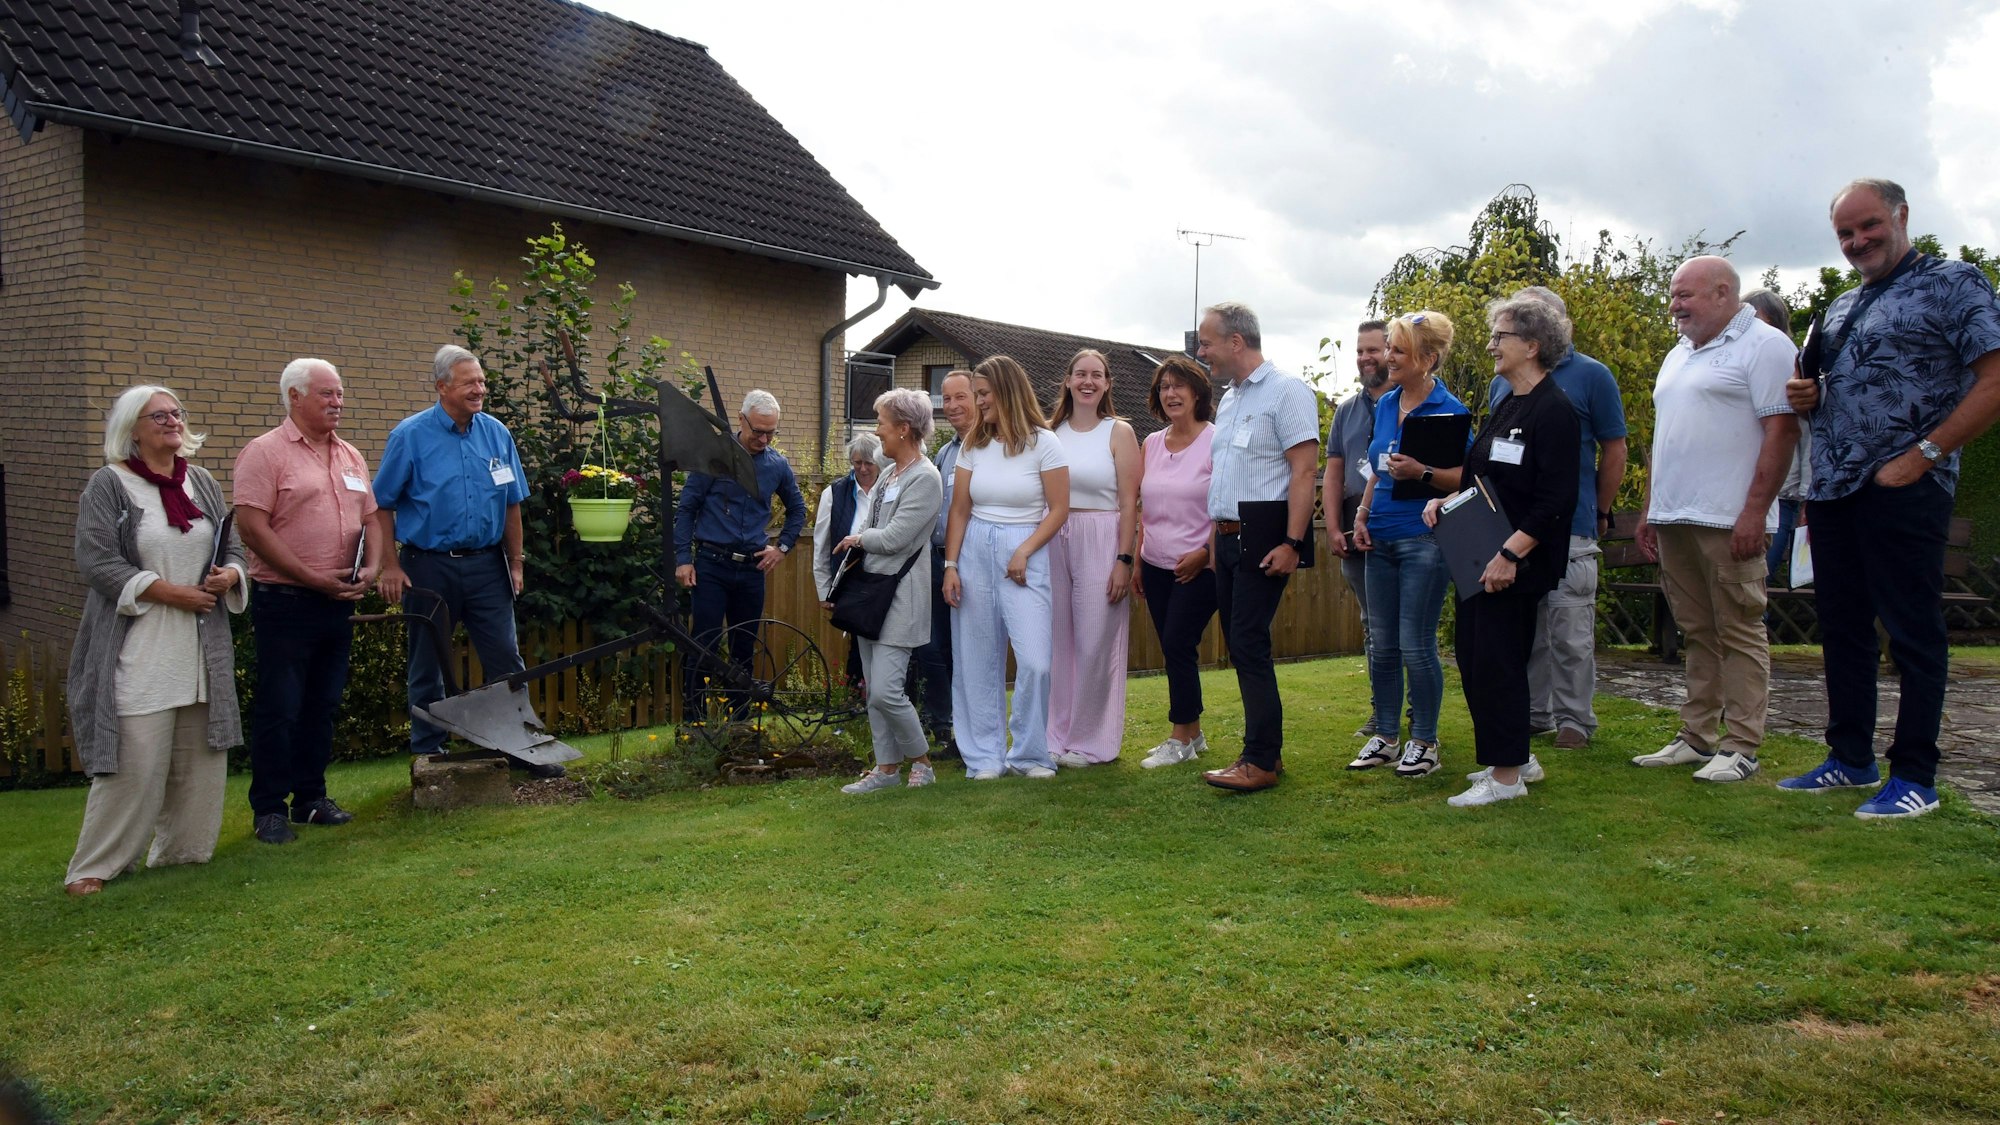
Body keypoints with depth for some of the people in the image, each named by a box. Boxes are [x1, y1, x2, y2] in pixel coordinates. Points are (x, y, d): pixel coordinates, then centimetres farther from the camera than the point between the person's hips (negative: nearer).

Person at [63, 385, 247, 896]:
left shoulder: (203, 483, 14)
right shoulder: (109, 485, -3)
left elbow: (234, 549, 16)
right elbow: (97, 560, -11)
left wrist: (230, 576, -7)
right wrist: (170, 592, -15)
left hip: (201, 650, 5)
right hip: (138, 651, -5)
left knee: (198, 758, 7)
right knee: (134, 760, -8)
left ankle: (180, 851, 20)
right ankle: (94, 867, 5)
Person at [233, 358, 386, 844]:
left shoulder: (351, 457, 14)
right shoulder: (265, 452, -8)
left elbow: (370, 519, 18)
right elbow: (252, 527, -15)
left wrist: (371, 569, -1)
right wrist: (315, 578, -16)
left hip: (339, 604, 7)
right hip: (285, 603, -6)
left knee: (322, 707, 14)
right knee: (279, 709, 1)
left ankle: (311, 798, 25)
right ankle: (269, 809, 12)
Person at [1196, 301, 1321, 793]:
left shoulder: (1286, 390, -9)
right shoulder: (1228, 399, 18)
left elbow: (1305, 470, -16)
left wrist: (1292, 543, -21)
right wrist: (1215, 534, 16)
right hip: (1227, 539, 9)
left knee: (1249, 644, -8)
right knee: (1241, 644, 10)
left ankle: (1262, 761, -1)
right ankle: (1264, 747, 19)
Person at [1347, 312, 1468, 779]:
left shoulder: (1448, 409, -8)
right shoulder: (1385, 405, 11)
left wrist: (1421, 473, -24)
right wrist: (1362, 516, 8)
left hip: (1423, 539, -6)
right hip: (1381, 540, 7)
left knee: (1416, 645, -3)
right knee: (1382, 644, 10)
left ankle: (1424, 742, 11)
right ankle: (1384, 736, 21)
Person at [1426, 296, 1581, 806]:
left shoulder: (1553, 410, -13)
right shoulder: (1503, 405, 15)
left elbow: (1555, 500, -19)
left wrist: (1510, 554, -24)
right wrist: (1445, 500, 6)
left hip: (1516, 566, -9)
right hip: (1479, 559, 9)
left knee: (1497, 662, -4)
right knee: (1471, 655, 13)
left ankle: (1506, 775, 8)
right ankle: (1516, 757, 27)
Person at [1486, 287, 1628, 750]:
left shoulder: (1591, 375, 1)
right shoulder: (1503, 382, 14)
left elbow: (1614, 450, 3)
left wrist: (1601, 514, 3)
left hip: (1568, 526, -5)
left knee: (1570, 630, 0)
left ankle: (1574, 720, 10)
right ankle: (1531, 714, 21)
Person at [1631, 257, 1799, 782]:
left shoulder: (1764, 345, -5)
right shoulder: (1678, 356, 20)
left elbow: (1781, 429, -12)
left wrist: (1755, 511, -18)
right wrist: (1649, 510, 19)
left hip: (1730, 521, -8)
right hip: (1674, 520, 8)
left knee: (1739, 632, -2)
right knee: (1698, 633, 12)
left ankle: (1741, 746, 3)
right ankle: (1697, 738, 17)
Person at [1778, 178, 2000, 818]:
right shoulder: (1840, 309, 19)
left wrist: (1923, 455, -17)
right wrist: (1807, 396, 5)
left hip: (1903, 491, -7)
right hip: (1832, 492, 8)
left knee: (1913, 633, -2)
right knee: (1841, 628, 12)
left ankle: (1915, 776, 6)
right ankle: (1851, 759, 22)